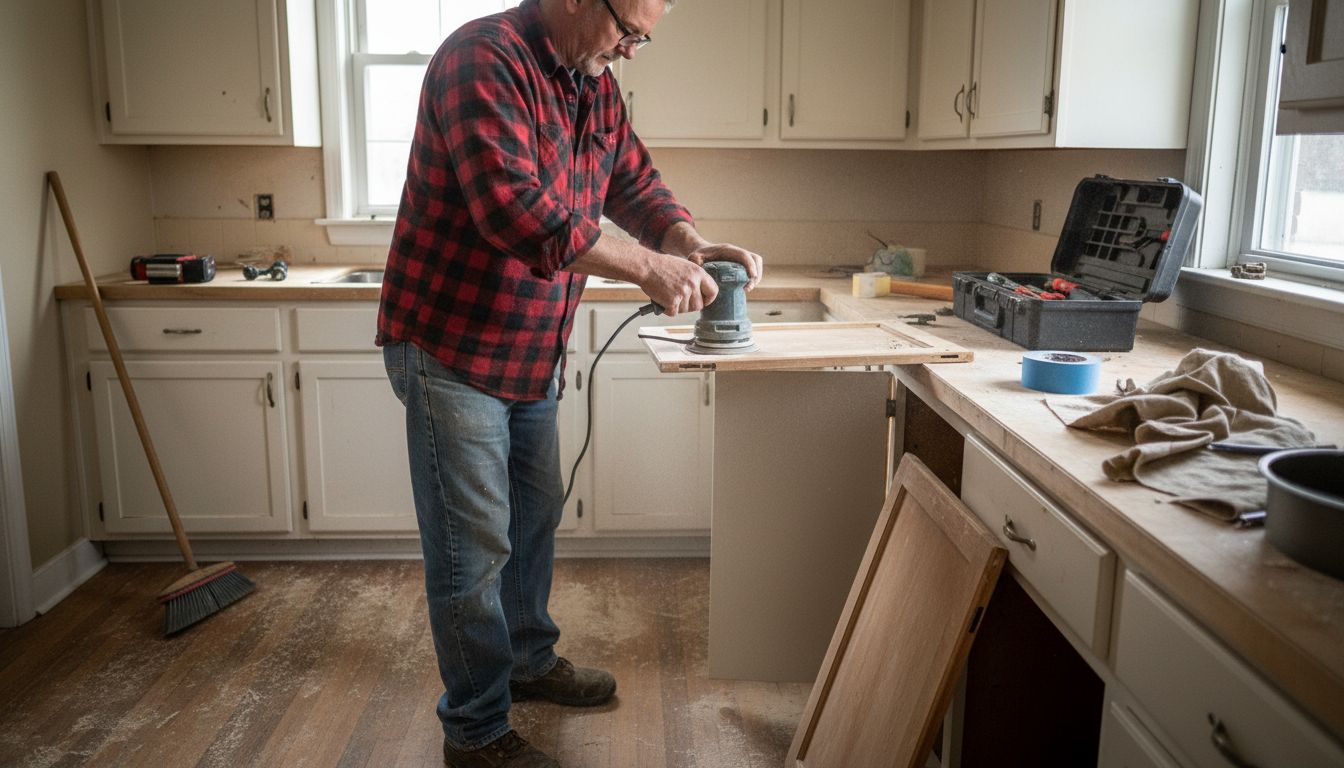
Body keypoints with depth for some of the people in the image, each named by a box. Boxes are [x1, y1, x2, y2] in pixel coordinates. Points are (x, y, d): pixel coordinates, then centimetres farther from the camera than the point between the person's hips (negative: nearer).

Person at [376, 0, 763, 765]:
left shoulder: (595, 85, 6)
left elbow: (635, 180, 10)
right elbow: (515, 209, -33)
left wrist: (694, 244, -9)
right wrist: (646, 265, -29)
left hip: (533, 352, 9)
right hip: (453, 351, -9)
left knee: (536, 514, 22)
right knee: (474, 550, 0)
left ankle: (529, 659, 43)